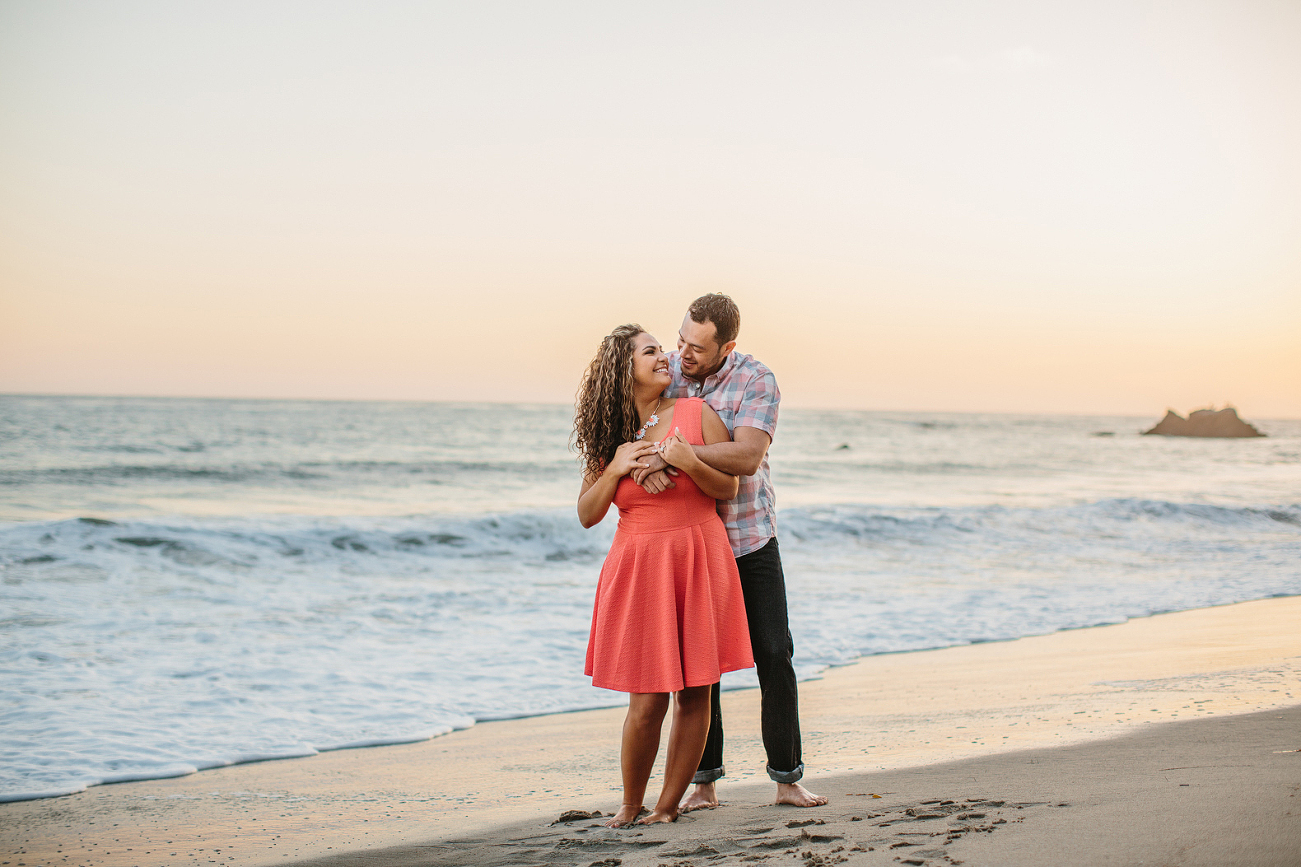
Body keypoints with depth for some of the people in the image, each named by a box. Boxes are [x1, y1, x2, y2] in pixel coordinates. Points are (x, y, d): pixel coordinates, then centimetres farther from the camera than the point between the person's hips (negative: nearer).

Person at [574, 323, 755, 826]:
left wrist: (690, 464, -16)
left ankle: (668, 806, 12)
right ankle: (630, 805, 14)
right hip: (638, 567, 0)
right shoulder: (608, 437, 7)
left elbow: (728, 488, 2)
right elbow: (587, 515, 6)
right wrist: (614, 469, -9)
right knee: (646, 700, -5)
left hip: (699, 563, 0)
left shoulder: (696, 413, 2)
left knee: (694, 692, 0)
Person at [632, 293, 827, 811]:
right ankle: (704, 782, 11)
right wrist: (640, 463, -29)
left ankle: (787, 779, 6)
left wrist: (673, 453, -37)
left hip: (749, 539, -2)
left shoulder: (757, 382, -15)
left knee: (774, 655, -2)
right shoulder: (666, 370, -4)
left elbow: (746, 457, -30)